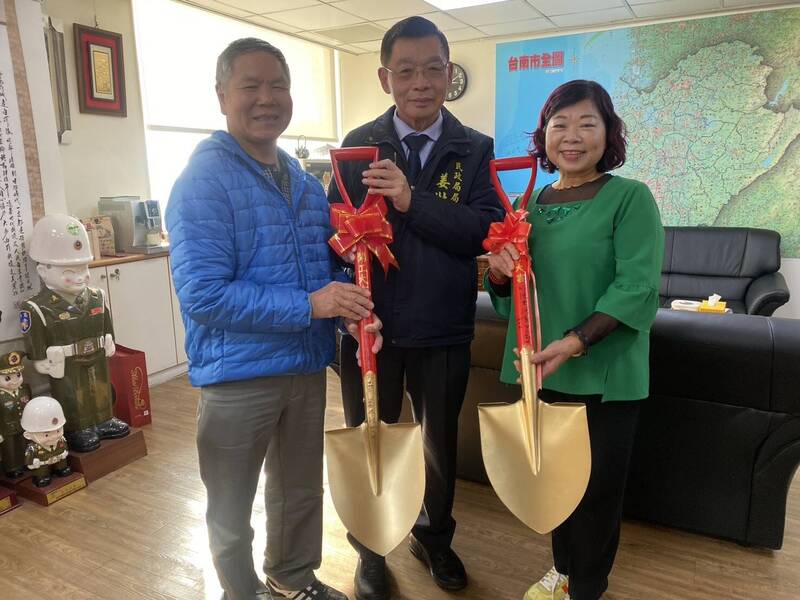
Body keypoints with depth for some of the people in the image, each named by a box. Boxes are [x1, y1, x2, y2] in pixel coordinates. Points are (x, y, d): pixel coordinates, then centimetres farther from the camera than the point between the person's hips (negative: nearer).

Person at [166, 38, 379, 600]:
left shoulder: (306, 182, 7)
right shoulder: (204, 179, -16)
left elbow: (331, 263, 13)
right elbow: (203, 295, -24)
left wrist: (353, 306, -9)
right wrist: (308, 306, -28)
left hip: (307, 364, 7)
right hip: (239, 372, -6)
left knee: (302, 492, 25)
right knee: (231, 512, 16)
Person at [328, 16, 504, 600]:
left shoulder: (474, 149, -1)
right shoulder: (358, 146, 0)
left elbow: (489, 229, -15)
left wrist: (412, 201, -25)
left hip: (444, 328, 1)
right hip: (370, 324, 0)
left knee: (441, 442, 19)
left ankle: (434, 536, 46)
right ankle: (370, 548, 42)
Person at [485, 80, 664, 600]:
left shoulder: (631, 197, -8)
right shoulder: (527, 204, 7)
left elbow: (638, 288, -18)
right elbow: (507, 298, 12)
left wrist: (576, 342, -28)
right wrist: (498, 272, -10)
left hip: (603, 373, -4)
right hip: (538, 369, 5)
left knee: (597, 483, 10)